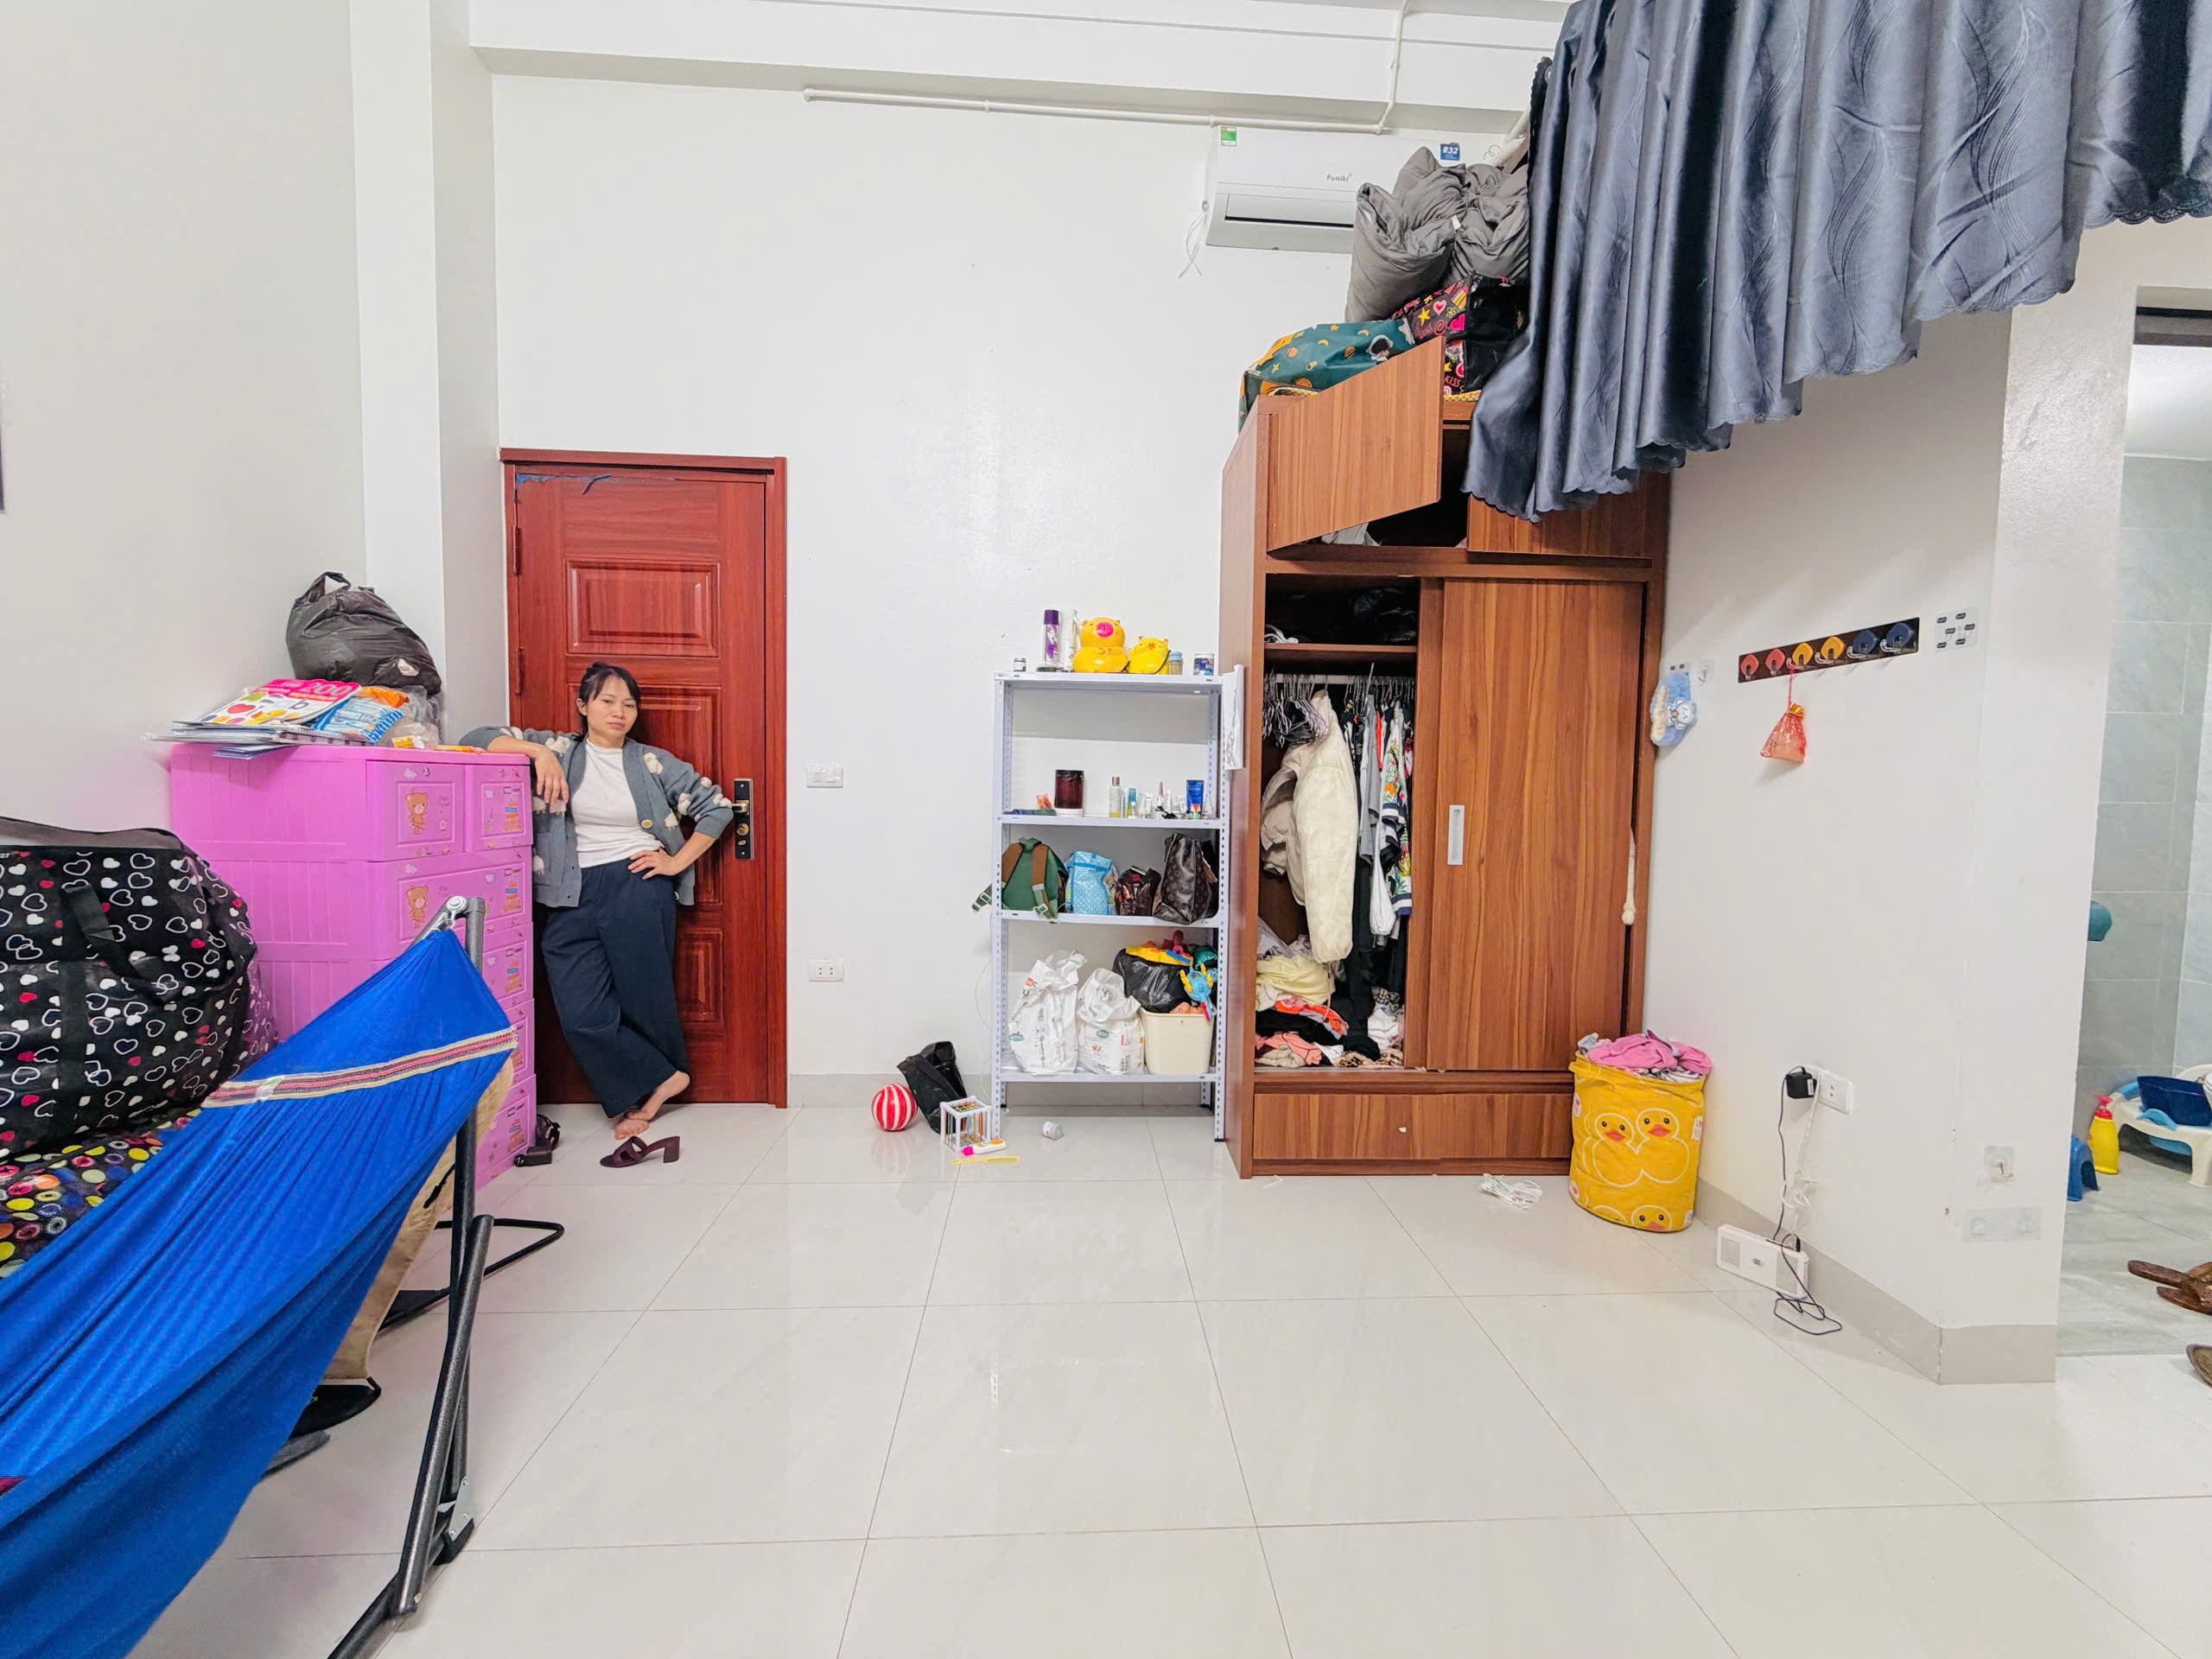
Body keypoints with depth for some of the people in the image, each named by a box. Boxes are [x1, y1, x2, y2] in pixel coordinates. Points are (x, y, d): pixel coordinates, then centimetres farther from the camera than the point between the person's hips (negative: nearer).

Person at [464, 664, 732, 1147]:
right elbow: (477, 740, 3)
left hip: (637, 887, -1)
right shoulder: (559, 750, 10)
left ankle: (640, 1096, 24)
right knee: (582, 1015, -6)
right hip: (571, 900, 2)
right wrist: (538, 751, -11)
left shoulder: (653, 762, 7)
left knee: (644, 997, 1)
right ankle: (660, 1079, 11)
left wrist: (678, 861, 2)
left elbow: (716, 806, 8)